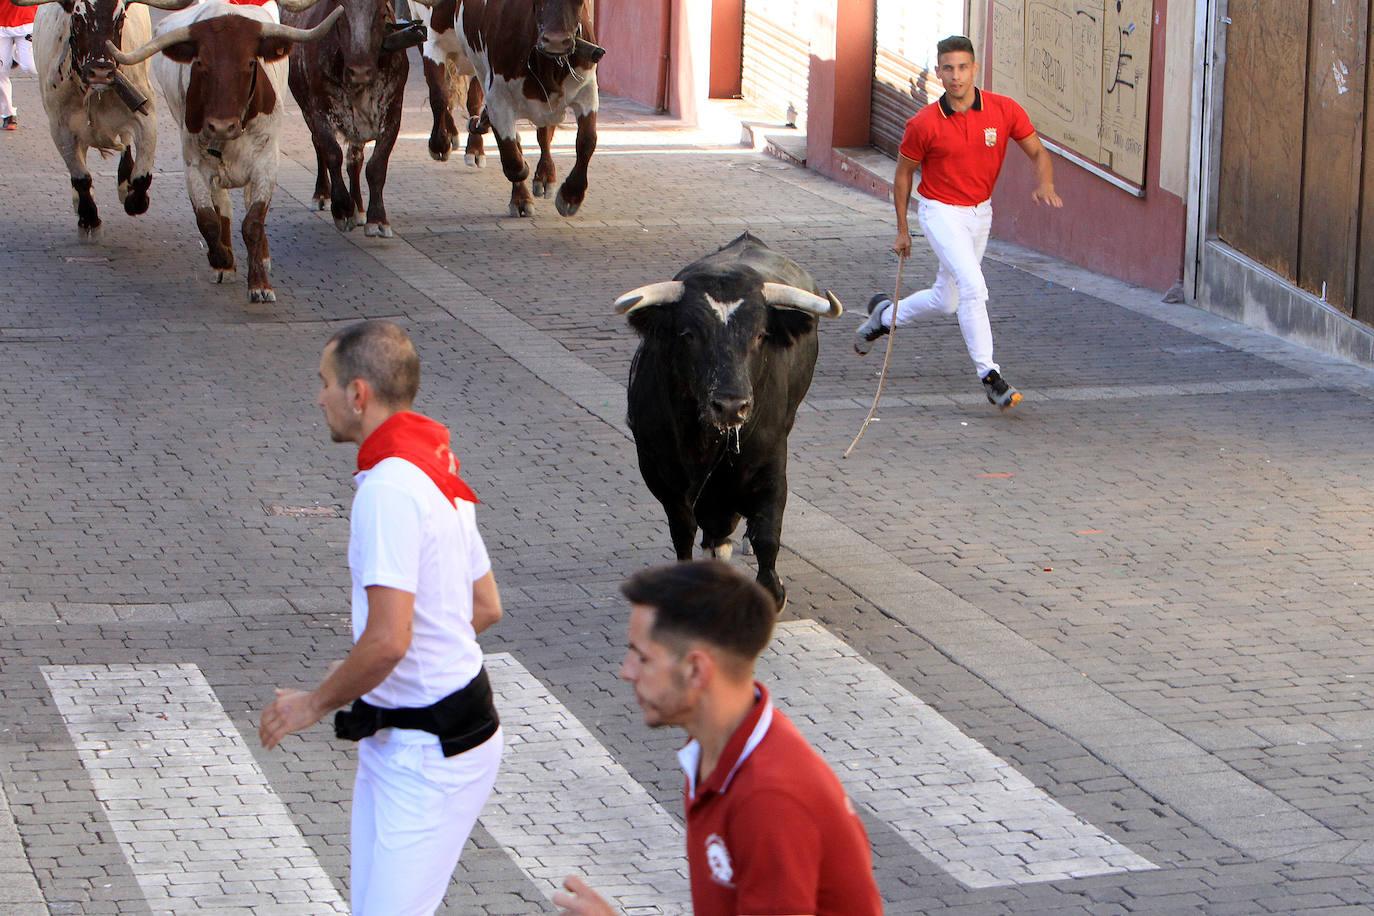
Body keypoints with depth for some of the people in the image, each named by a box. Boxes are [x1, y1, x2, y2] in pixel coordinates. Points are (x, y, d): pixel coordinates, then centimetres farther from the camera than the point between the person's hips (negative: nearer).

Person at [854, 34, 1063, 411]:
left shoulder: (1004, 111, -11)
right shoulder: (924, 124, -16)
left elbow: (1038, 152, 0)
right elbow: (903, 173, -1)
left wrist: (1045, 184, -23)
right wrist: (902, 230, 3)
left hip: (980, 212, 5)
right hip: (940, 210, -5)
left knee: (946, 301, 15)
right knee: (973, 287, -23)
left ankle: (884, 316, 43)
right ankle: (990, 377, -18)